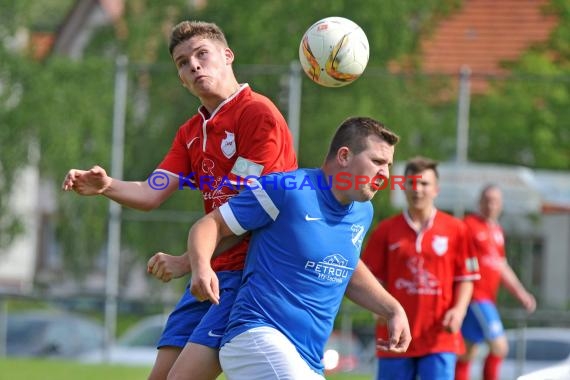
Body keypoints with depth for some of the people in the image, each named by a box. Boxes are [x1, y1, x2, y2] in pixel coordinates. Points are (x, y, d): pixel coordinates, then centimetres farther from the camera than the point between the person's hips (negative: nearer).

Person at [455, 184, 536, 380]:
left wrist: (520, 293, 19)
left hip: (487, 298, 8)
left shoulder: (497, 230, 16)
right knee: (499, 346, -14)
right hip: (474, 296, -8)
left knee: (467, 352, 10)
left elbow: (502, 267, 24)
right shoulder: (469, 225, -9)